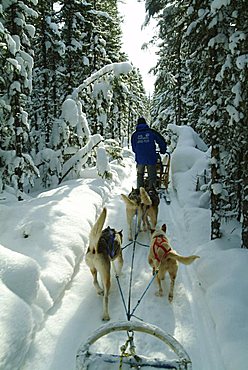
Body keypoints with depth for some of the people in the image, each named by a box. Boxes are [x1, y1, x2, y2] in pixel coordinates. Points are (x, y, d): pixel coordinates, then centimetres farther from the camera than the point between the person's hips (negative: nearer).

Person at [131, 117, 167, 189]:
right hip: (151, 158, -2)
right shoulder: (151, 132, 0)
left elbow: (133, 149, 11)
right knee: (152, 177, 7)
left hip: (140, 159, 2)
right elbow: (161, 141, 3)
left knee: (140, 176, 18)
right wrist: (163, 151, 19)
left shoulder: (134, 135, 5)